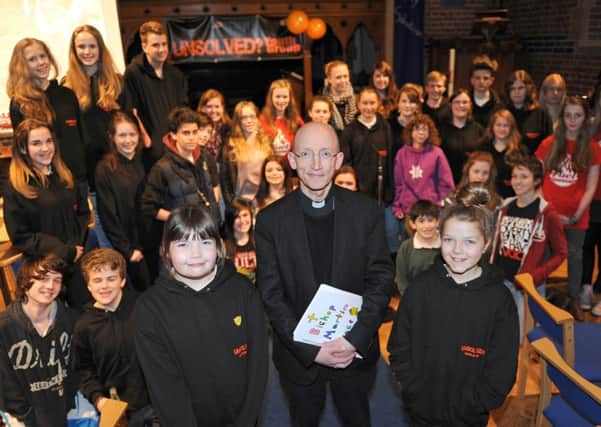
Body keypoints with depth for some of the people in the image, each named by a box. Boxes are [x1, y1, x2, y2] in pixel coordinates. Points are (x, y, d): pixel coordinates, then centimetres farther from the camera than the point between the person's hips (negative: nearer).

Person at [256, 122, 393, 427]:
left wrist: (355, 339, -17)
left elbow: (380, 279, -7)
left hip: (356, 350, 1)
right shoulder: (270, 220, -11)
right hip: (299, 354, 0)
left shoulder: (367, 211, -9)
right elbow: (272, 295, -10)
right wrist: (311, 350, -17)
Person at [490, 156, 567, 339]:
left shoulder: (547, 213, -11)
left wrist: (536, 275, -17)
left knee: (521, 335, 5)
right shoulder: (506, 207, 4)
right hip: (501, 281, 5)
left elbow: (560, 253, -6)